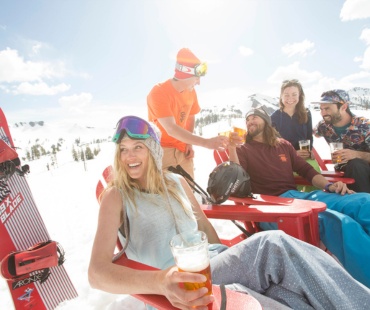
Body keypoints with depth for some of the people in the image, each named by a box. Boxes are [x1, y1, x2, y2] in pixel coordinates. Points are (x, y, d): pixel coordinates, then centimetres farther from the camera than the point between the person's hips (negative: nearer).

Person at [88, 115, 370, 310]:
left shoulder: (176, 182, 12)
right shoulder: (116, 196, -3)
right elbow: (97, 272, -16)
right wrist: (159, 282, -35)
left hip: (213, 264, 5)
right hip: (183, 286, -5)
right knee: (272, 245, -30)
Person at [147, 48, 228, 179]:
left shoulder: (191, 91, 1)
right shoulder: (158, 93, -21)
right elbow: (171, 129, -30)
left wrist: (189, 143, -2)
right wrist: (205, 142, -37)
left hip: (183, 150, 6)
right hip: (162, 151, -6)